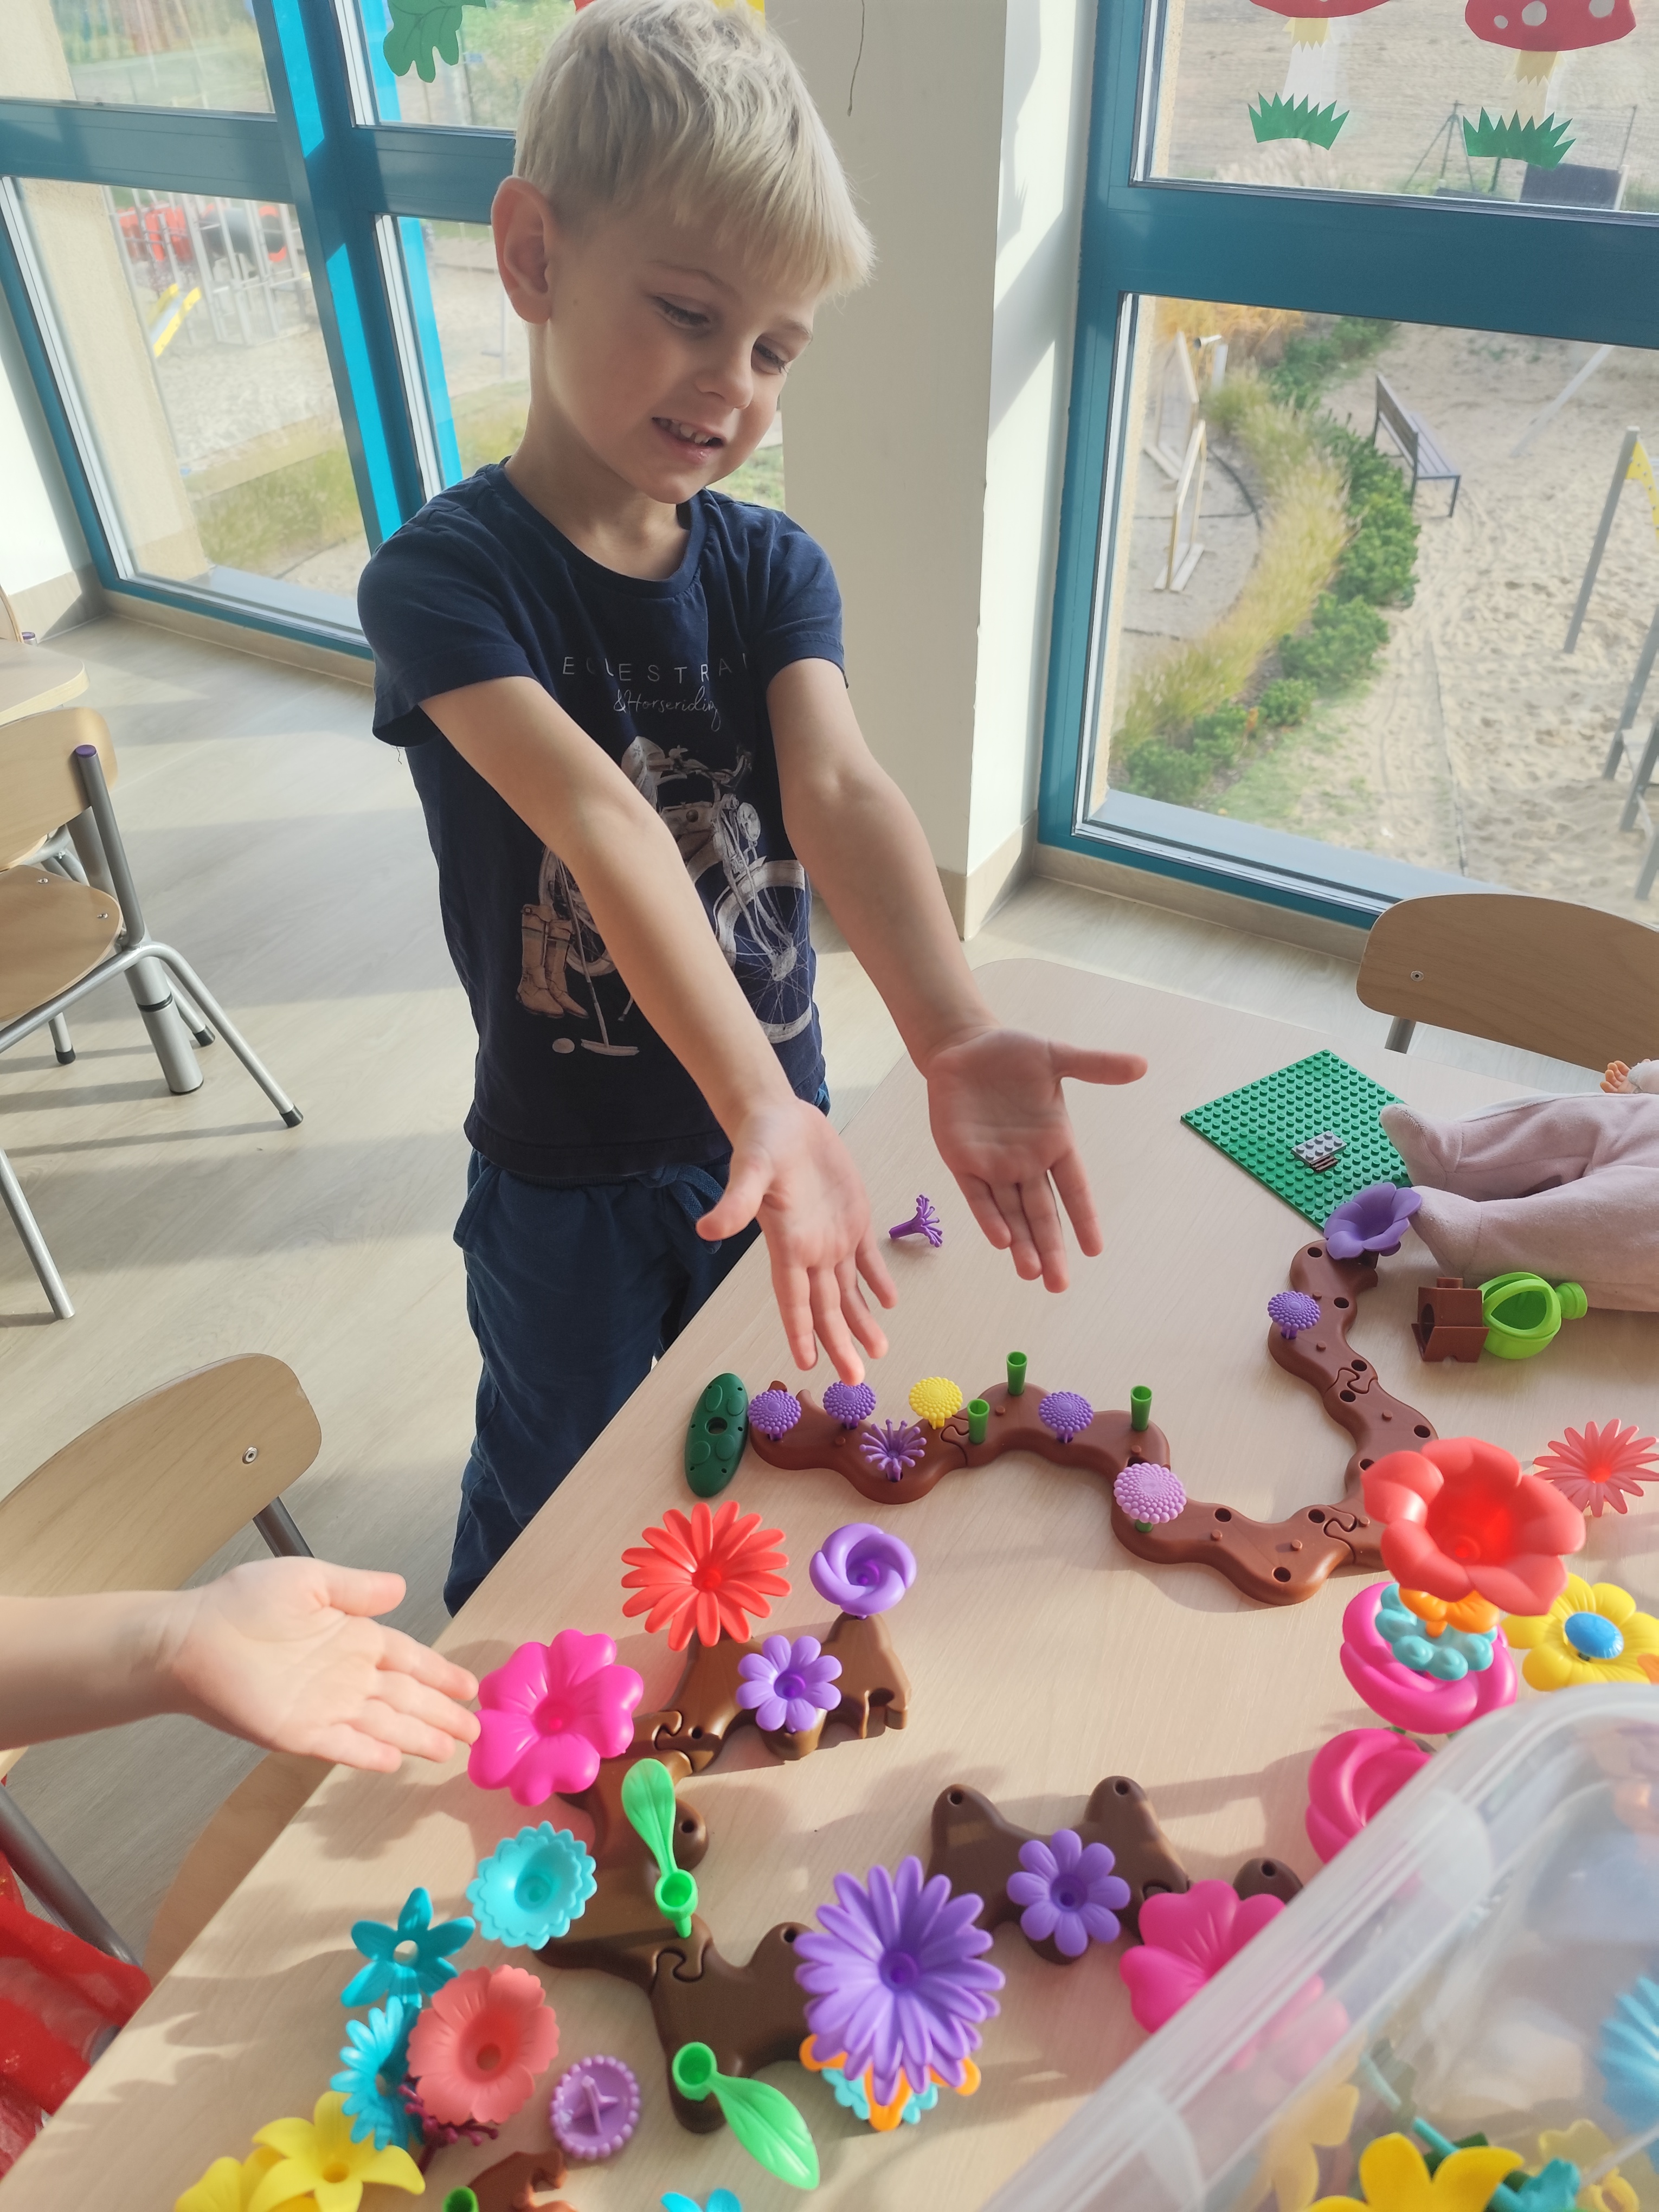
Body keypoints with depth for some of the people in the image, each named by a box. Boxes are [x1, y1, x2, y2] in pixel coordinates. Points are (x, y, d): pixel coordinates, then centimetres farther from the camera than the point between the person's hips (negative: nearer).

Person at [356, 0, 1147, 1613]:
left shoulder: (772, 569, -6)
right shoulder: (444, 576, -19)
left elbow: (840, 793, -24)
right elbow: (606, 826, -36)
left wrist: (953, 1041, -41)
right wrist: (762, 1105, -48)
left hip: (768, 1124, 4)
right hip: (565, 1175, -3)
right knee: (549, 1497, 20)